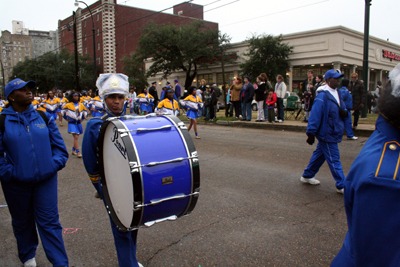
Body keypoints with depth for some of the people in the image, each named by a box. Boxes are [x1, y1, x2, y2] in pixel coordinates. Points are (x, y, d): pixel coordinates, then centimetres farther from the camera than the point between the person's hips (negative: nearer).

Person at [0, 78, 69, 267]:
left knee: (49, 222, 2)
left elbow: (59, 145, 6)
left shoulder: (44, 117, 3)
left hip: (46, 180, 1)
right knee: (22, 222, 19)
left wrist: (55, 164, -6)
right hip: (16, 184, 0)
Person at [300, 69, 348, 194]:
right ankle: (341, 186, 7)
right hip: (327, 134, -9)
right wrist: (311, 133, -22)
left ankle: (307, 176, 32)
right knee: (334, 159, -2)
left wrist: (345, 113, -4)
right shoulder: (323, 96, -18)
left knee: (319, 155, 18)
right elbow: (315, 115, -21)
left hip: (333, 133, 9)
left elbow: (342, 109, 21)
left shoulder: (337, 94, 11)